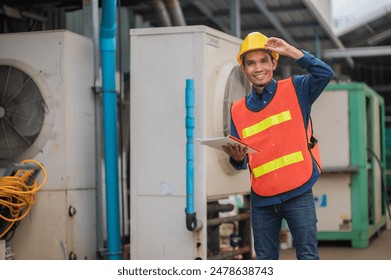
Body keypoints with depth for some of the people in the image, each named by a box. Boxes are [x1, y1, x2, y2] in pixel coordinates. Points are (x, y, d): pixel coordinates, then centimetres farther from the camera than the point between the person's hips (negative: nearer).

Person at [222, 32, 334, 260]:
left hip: (298, 193, -3)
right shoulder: (238, 110, 8)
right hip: (262, 198, 4)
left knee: (308, 256, -1)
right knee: (265, 259, 11)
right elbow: (241, 161, 9)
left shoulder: (295, 90, 1)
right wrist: (237, 158, -14)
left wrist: (290, 51, -18)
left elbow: (325, 74, -17)